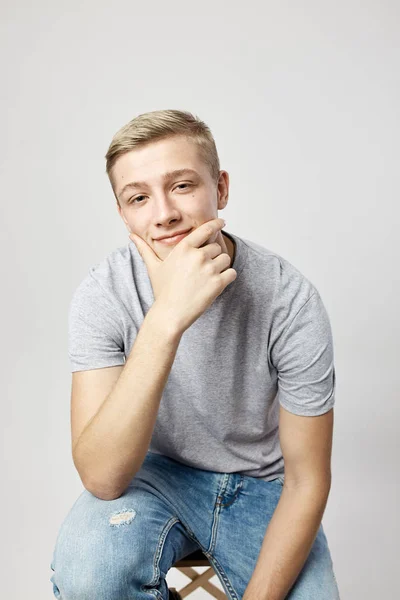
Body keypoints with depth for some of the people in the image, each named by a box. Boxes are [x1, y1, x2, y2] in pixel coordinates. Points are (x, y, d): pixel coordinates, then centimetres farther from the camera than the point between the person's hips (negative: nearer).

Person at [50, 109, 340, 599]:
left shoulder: (291, 300, -22)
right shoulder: (102, 294, -19)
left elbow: (307, 480, -12)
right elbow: (101, 478, -29)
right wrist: (165, 319, -39)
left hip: (262, 485, 1)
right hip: (157, 471, 0)